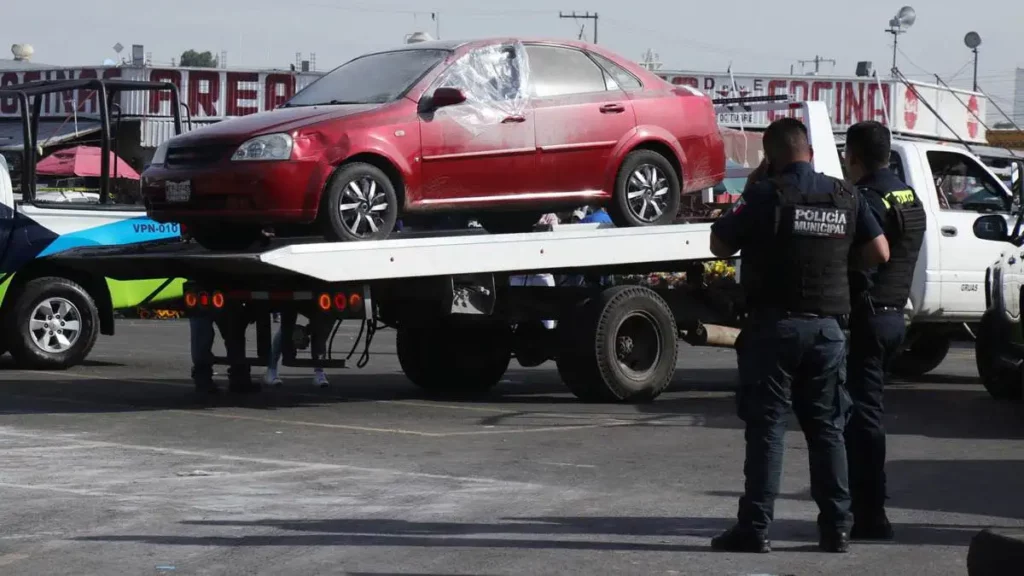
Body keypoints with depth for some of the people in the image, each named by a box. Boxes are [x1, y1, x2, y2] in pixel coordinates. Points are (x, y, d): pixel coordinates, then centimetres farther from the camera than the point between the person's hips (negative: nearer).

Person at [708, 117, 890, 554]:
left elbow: (719, 245, -3)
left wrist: (746, 197, 5)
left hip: (774, 326, -4)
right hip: (827, 327, 4)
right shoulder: (845, 197, 4)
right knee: (827, 427, 11)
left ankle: (755, 527, -4)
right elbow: (879, 253, 7)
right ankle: (836, 527, 11)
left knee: (766, 427, -2)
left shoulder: (766, 195, -10)